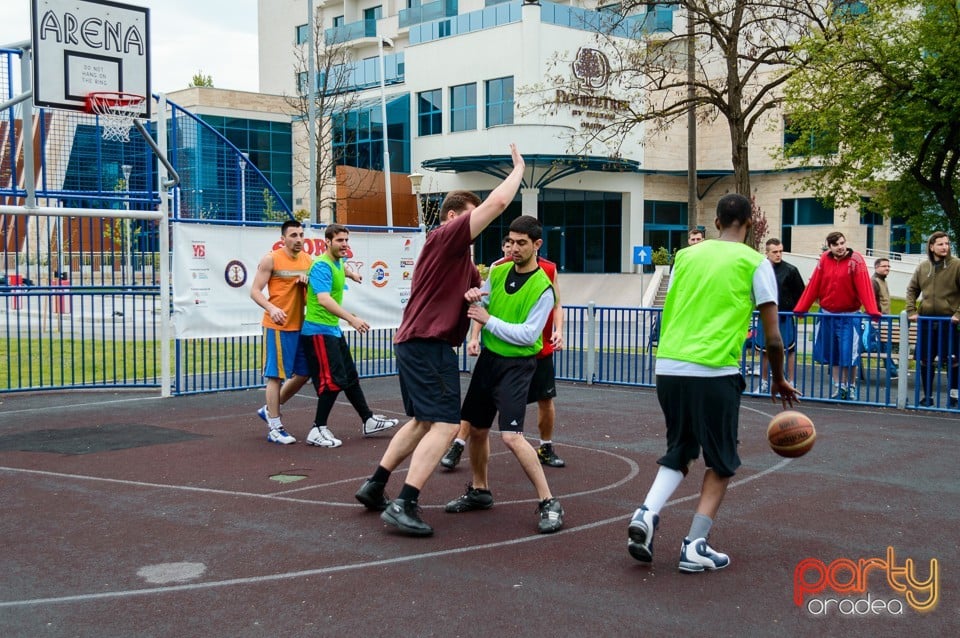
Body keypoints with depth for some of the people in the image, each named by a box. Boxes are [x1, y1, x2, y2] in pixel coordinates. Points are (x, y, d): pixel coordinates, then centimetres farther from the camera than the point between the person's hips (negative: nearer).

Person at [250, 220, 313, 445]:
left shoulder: (307, 259, 10)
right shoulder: (271, 259, -7)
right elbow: (255, 291, -8)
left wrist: (307, 281, -6)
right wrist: (271, 308, -26)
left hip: (301, 325, 7)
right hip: (278, 325, -7)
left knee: (304, 373, 12)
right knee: (276, 375, -2)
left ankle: (270, 409, 29)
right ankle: (275, 428, 5)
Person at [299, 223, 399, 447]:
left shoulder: (339, 263, 10)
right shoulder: (322, 266, -20)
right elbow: (324, 299, -34)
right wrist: (351, 318, -41)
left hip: (333, 330, 10)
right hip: (318, 331, -10)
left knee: (350, 377, 15)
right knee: (333, 381, -12)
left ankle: (368, 421, 24)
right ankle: (317, 431, -5)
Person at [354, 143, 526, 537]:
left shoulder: (459, 256, 20)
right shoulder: (445, 237, -9)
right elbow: (498, 202, -16)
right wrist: (519, 169, -2)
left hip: (416, 345, 11)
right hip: (428, 345, -11)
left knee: (422, 422, 20)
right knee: (445, 425, -11)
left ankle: (374, 487, 26)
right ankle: (403, 506, -13)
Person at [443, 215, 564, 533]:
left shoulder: (543, 288, -14)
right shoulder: (497, 272, 4)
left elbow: (528, 335, -19)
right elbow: (481, 309, 13)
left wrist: (488, 321, -20)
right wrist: (471, 296, -10)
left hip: (517, 365, -7)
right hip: (488, 358, 7)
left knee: (511, 436, -18)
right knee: (477, 428, 15)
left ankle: (549, 503, -7)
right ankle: (479, 491, 35)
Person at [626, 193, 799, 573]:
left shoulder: (687, 255, 14)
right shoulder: (754, 262, 2)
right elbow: (773, 337, 1)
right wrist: (778, 380, 17)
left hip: (667, 367, 4)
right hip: (715, 371, -4)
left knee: (678, 452, 21)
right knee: (720, 462, 13)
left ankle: (646, 514, -2)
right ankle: (695, 546, 7)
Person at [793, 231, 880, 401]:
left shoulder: (855, 260, -11)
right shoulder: (824, 259, 0)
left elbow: (864, 286, -20)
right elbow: (813, 286, 0)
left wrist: (873, 311, -29)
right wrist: (800, 309, -3)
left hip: (848, 316, -4)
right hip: (827, 314, 4)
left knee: (848, 354, -1)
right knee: (831, 354, 10)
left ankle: (851, 388, 16)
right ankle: (838, 387, 21)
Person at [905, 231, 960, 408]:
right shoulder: (922, 267, 8)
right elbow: (912, 290, 15)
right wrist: (911, 311, 4)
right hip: (926, 321, 4)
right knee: (924, 361, 8)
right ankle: (927, 396, 19)